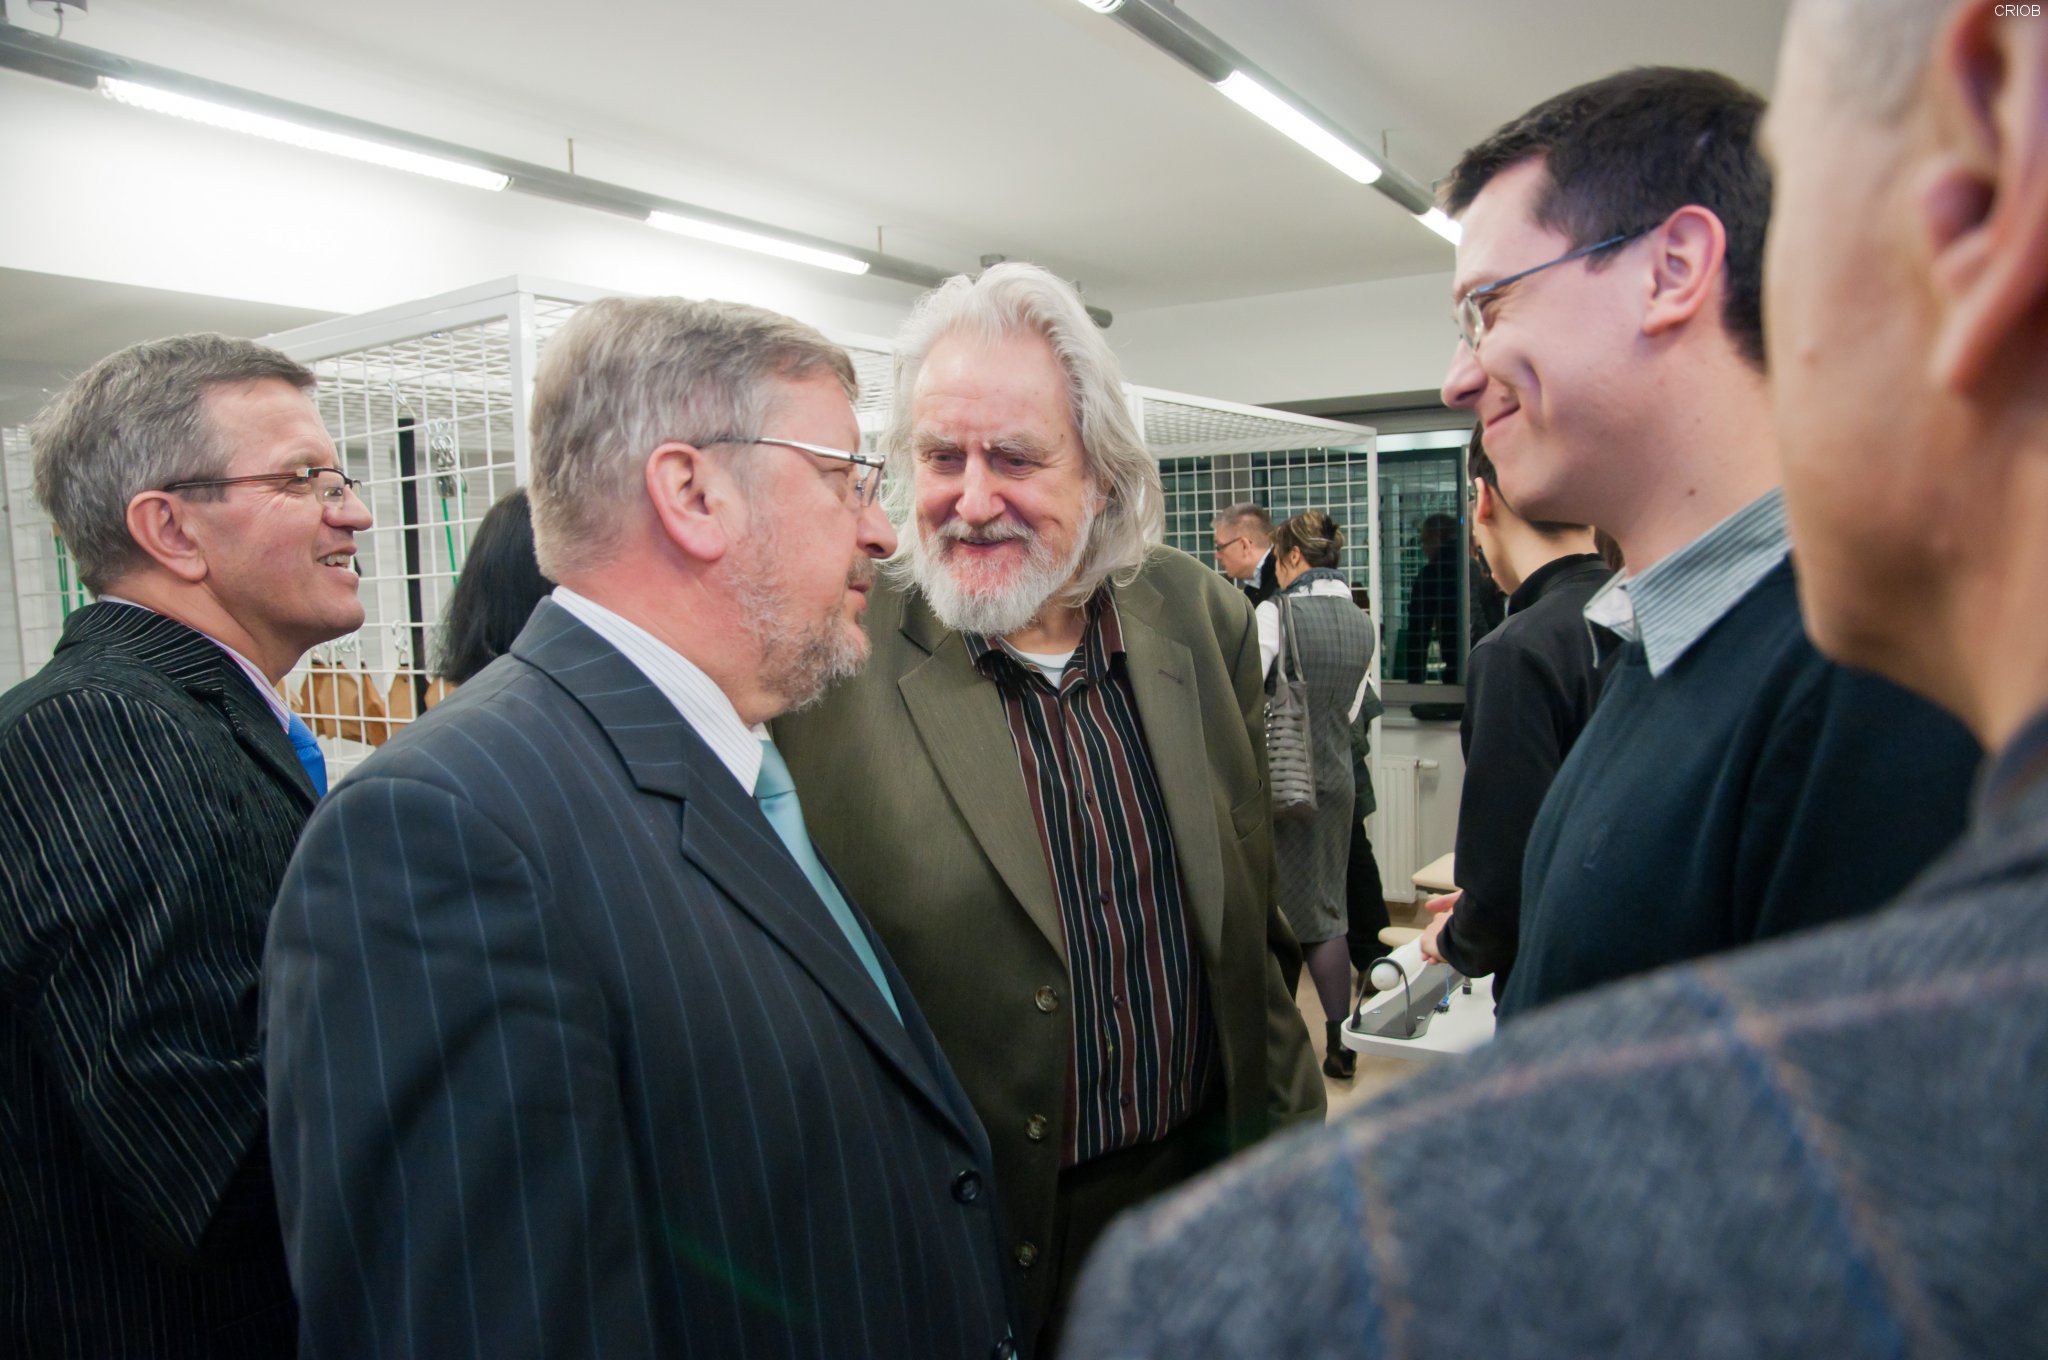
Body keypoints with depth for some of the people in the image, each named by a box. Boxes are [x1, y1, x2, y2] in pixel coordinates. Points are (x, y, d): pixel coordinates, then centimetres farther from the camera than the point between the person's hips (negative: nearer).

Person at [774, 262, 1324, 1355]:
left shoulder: (1202, 616, -3)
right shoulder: (829, 665, -17)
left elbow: (1256, 908, 7)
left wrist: (1285, 1118, 11)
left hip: (1209, 1181, 4)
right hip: (972, 1252, -3)